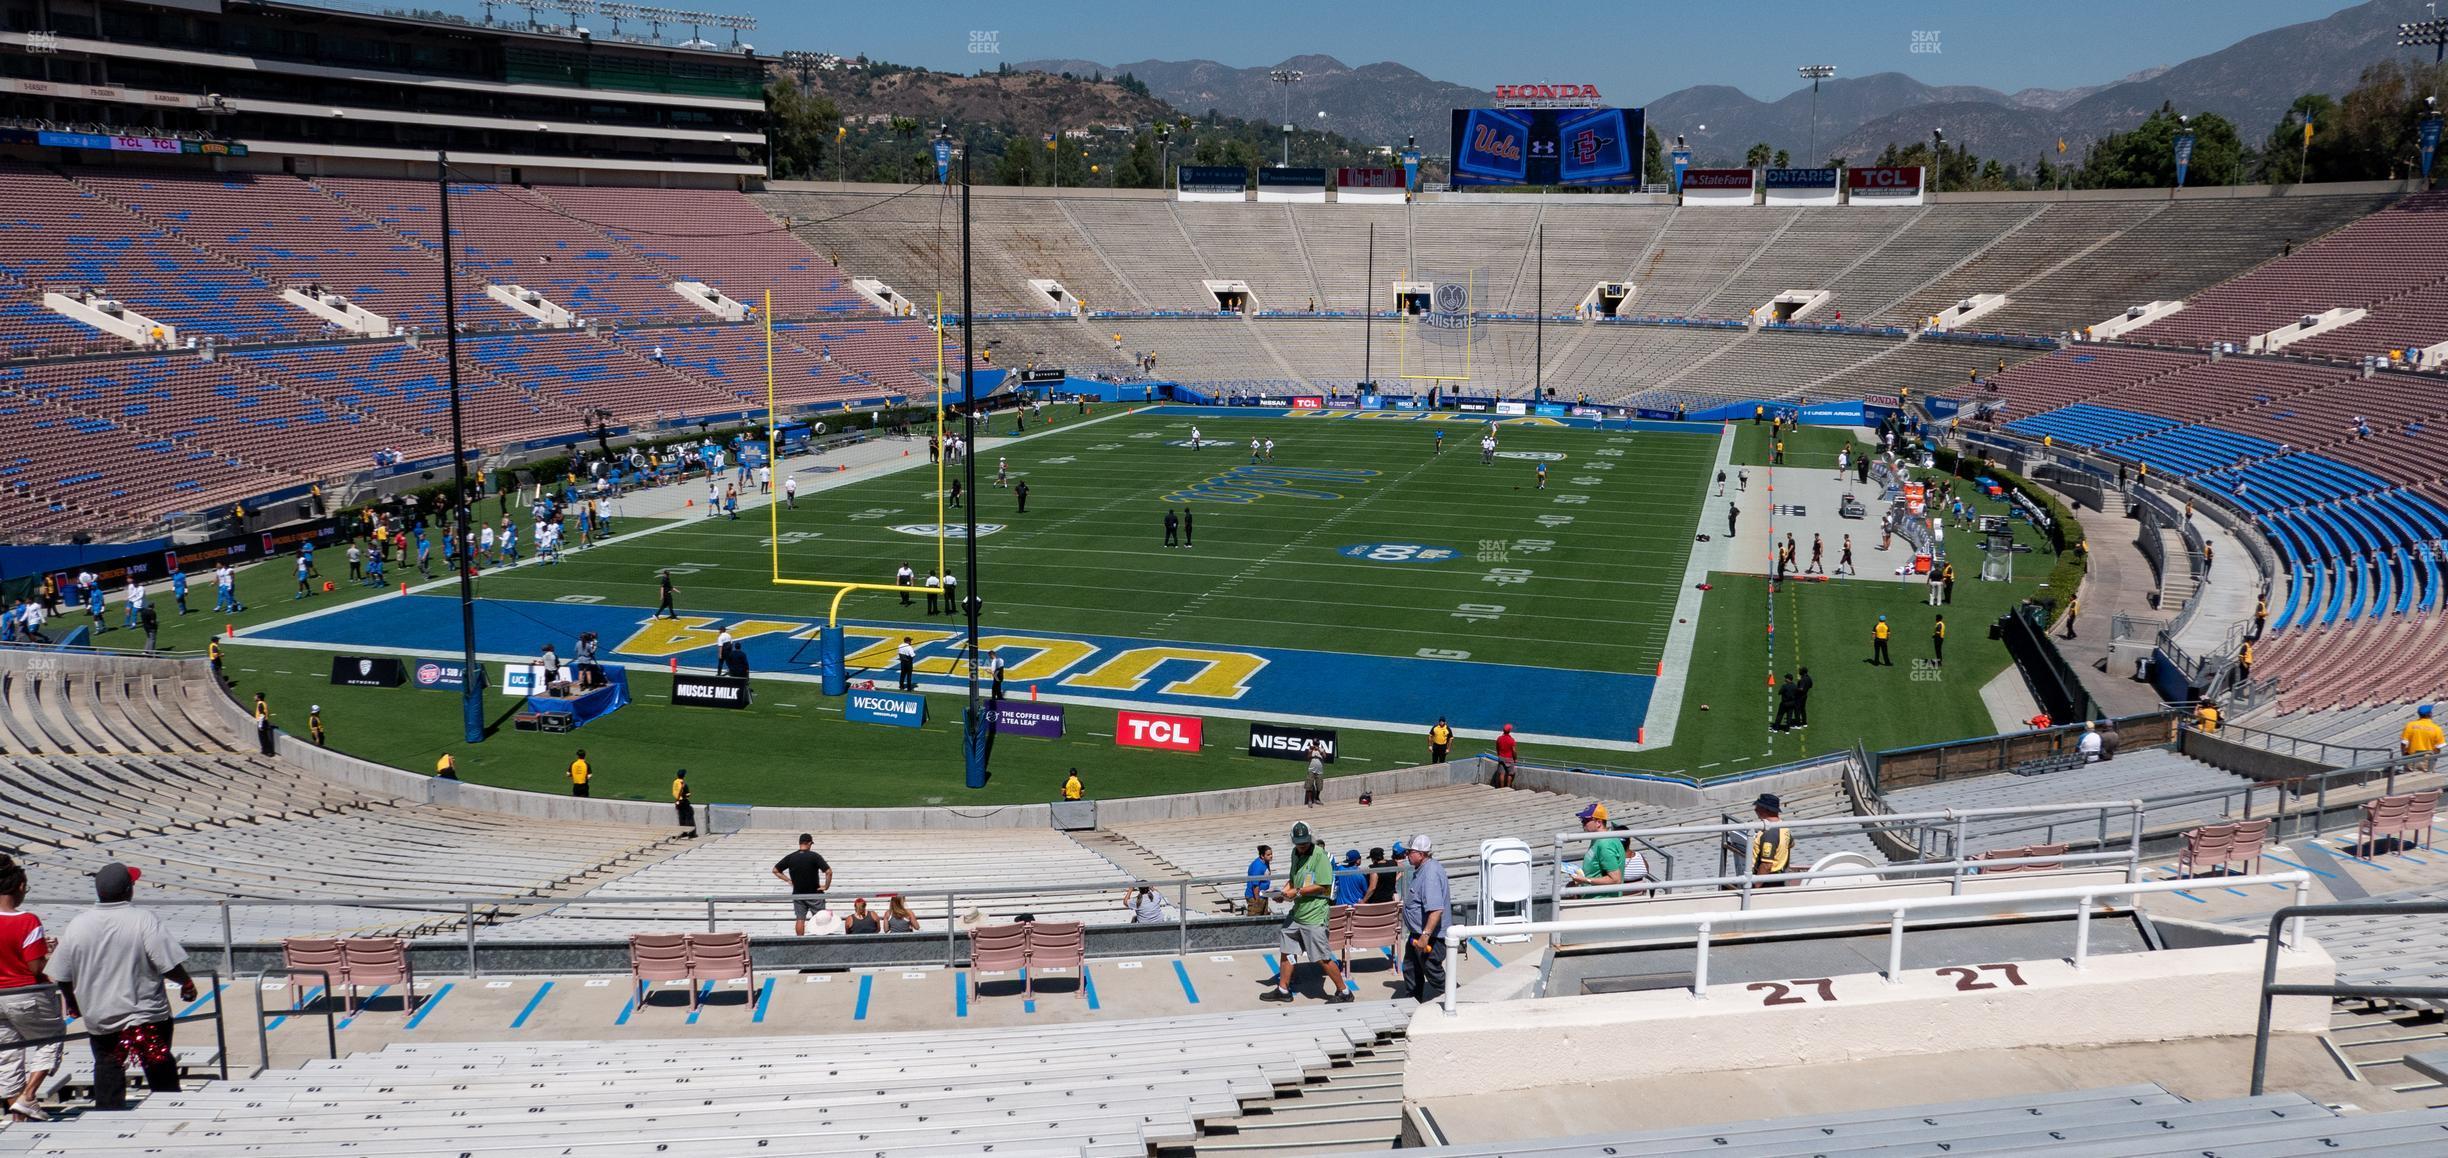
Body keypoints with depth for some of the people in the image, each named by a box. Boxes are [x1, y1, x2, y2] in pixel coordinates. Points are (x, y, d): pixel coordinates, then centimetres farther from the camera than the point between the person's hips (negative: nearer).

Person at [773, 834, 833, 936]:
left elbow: (775, 870, 5)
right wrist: (826, 886, -10)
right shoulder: (815, 856, -15)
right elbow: (829, 872, -22)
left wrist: (788, 880, 6)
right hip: (814, 893, -3)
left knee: (800, 919, 8)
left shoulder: (790, 857, -3)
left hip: (797, 894, 3)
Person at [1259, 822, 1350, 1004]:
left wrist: (1298, 892, -18)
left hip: (1314, 914, -8)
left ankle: (1343, 992, 9)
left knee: (1322, 958, -4)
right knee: (1286, 950, 14)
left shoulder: (1319, 855, -15)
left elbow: (1324, 886, -19)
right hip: (1297, 911, 8)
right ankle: (1283, 990, 27)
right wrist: (1285, 890, 4)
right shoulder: (1295, 853, 10)